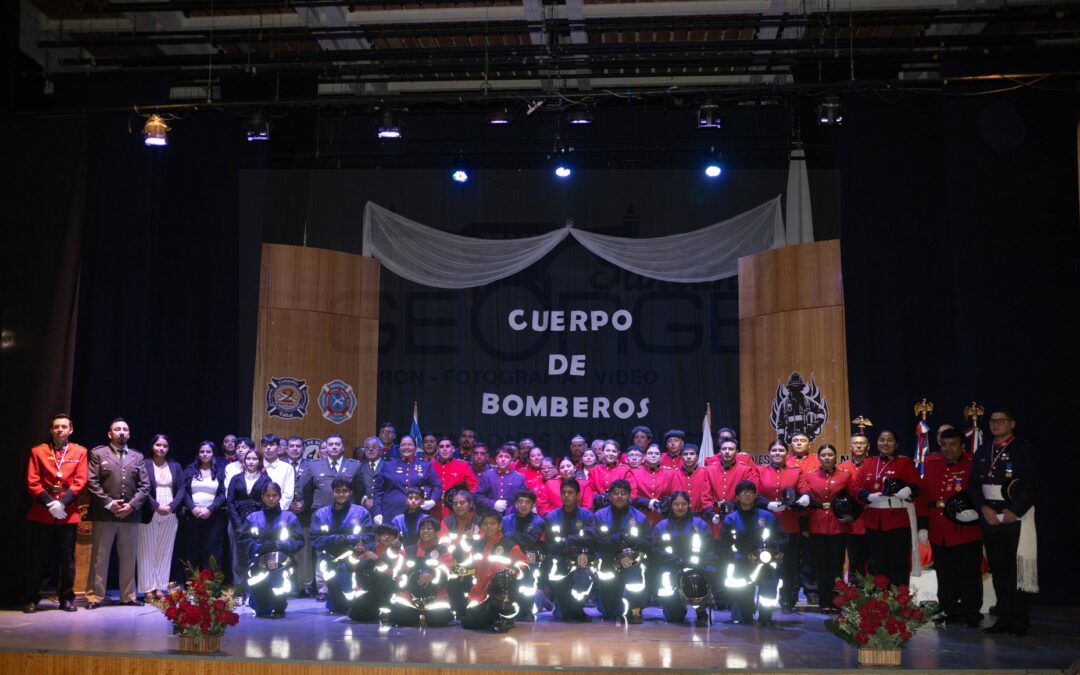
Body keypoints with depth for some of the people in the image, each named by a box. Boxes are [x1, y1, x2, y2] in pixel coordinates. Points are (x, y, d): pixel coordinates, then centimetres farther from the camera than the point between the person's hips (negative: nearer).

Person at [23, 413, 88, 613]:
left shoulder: (80, 452, 8)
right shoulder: (38, 451, 8)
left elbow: (80, 481, 0)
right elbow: (32, 482, 0)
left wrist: (62, 503, -13)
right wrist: (49, 503, -12)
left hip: (68, 514, 0)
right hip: (41, 513, 0)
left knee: (67, 557, 3)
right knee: (37, 558, 2)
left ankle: (66, 598, 12)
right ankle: (30, 599, 11)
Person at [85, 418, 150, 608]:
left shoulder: (137, 457, 13)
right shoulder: (98, 453, 4)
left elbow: (145, 485, 7)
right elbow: (92, 482, -4)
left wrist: (132, 504, -7)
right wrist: (108, 503, -13)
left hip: (130, 514, 3)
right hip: (104, 514, -3)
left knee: (129, 558, 8)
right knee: (99, 558, 1)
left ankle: (128, 595, 16)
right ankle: (95, 596, 7)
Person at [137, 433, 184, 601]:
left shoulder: (175, 466, 12)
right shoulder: (144, 464, 1)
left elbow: (181, 489, 6)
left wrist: (171, 506, -9)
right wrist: (157, 506, -15)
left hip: (170, 515, 3)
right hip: (149, 514, -3)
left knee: (165, 552, 4)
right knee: (148, 552, 0)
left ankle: (159, 587, 8)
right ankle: (148, 588, 4)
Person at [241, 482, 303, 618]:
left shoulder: (289, 517, 15)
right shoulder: (253, 517, 18)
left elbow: (298, 541, 4)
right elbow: (245, 541, 6)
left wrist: (281, 545, -14)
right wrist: (259, 547, -14)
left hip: (282, 560, -1)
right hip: (259, 561, 1)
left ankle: (279, 607, -6)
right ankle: (262, 608, 6)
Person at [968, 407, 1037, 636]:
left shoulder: (1024, 449, 0)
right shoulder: (982, 451, 14)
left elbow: (1031, 486, -7)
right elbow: (973, 484, 11)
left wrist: (1014, 511, -13)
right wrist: (984, 508, -4)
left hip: (1016, 517, -4)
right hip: (990, 518, 4)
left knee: (1018, 570, -4)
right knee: (998, 570, 6)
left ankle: (1020, 622, 3)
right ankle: (1004, 619, 13)